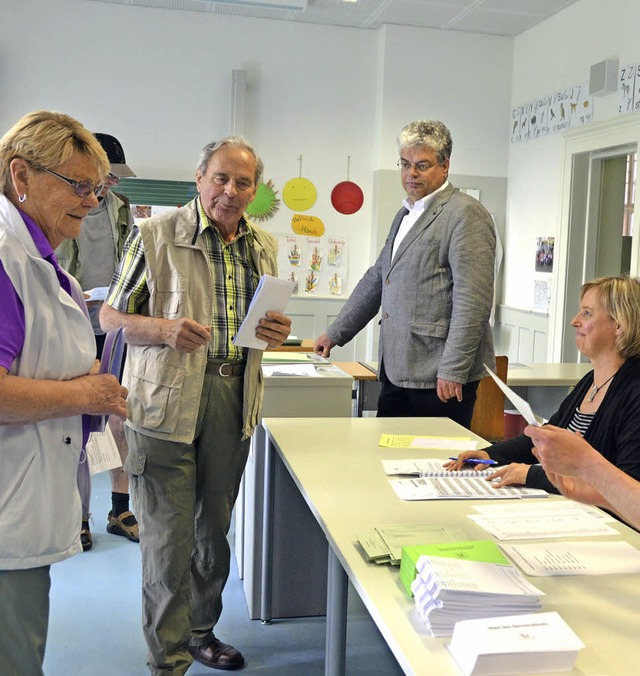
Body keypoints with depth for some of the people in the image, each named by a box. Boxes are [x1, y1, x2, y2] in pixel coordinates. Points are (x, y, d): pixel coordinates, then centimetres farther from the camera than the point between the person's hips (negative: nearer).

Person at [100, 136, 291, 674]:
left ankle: (201, 631, 37)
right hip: (167, 402, -5)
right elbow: (111, 316, -3)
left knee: (215, 526, 17)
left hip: (234, 401, 5)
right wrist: (165, 329, -21)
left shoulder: (264, 246, 13)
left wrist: (277, 332, -1)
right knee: (169, 535, 0)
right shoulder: (155, 235, -4)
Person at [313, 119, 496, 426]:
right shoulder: (405, 214, 19)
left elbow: (473, 300, -16)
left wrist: (452, 371, -19)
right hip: (396, 372, 8)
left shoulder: (466, 214, -9)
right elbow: (375, 280, 25)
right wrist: (335, 334, 25)